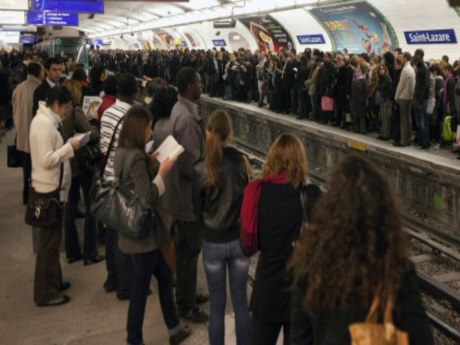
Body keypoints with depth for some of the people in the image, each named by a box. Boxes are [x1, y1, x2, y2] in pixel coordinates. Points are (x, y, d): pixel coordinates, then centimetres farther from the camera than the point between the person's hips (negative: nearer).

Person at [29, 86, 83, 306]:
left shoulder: (47, 120, 11)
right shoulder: (44, 124, -21)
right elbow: (47, 160, -26)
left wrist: (68, 146, 2)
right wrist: (70, 147, -19)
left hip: (54, 188, 10)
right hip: (49, 190, -10)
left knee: (52, 240, 19)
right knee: (48, 243, -1)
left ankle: (53, 282, 33)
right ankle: (45, 294, 10)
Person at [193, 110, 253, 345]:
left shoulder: (200, 169, -13)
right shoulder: (242, 162, -10)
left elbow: (197, 209, -1)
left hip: (213, 241, -1)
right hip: (239, 238, 2)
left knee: (217, 304, 12)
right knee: (241, 301, 15)